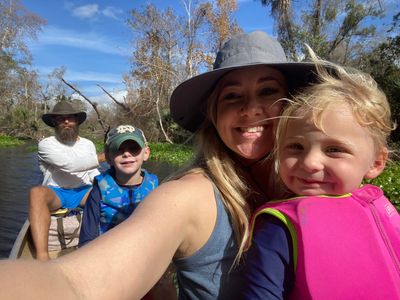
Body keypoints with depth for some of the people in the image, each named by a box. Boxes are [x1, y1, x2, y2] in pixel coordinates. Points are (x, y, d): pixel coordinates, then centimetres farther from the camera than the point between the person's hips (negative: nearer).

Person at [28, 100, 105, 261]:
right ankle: (42, 257, -45)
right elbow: (68, 164, -20)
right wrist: (103, 157, -23)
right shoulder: (46, 144, -2)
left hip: (84, 192, 4)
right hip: (56, 193, -3)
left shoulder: (88, 144, 13)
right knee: (37, 192, -38)